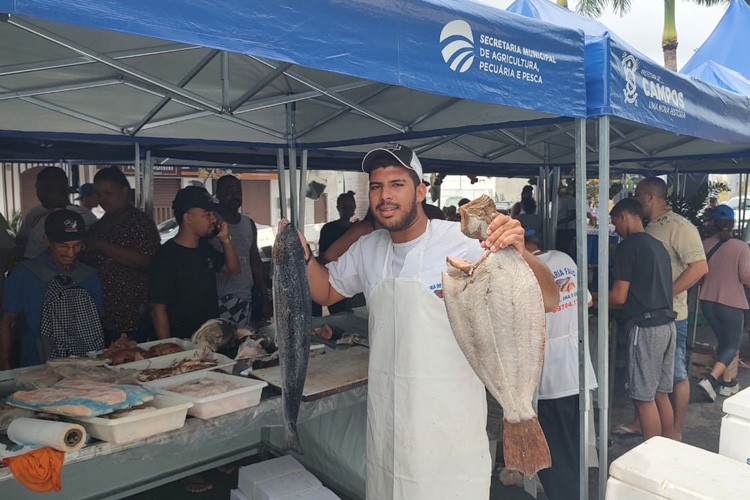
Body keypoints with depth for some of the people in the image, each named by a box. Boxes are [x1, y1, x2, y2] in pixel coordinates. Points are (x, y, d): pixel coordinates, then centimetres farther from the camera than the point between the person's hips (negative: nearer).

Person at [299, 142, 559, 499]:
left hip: (449, 425, -5)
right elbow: (327, 291, 17)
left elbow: (547, 302, -21)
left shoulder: (464, 243, -19)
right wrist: (302, 255, -2)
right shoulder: (367, 249, 2)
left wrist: (519, 255, -41)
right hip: (384, 416, 6)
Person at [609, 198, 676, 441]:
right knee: (661, 394, 16)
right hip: (667, 323, 9)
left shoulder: (628, 247, -11)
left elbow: (619, 297, -15)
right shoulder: (658, 245, 15)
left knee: (644, 398, -1)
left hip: (645, 327, -9)